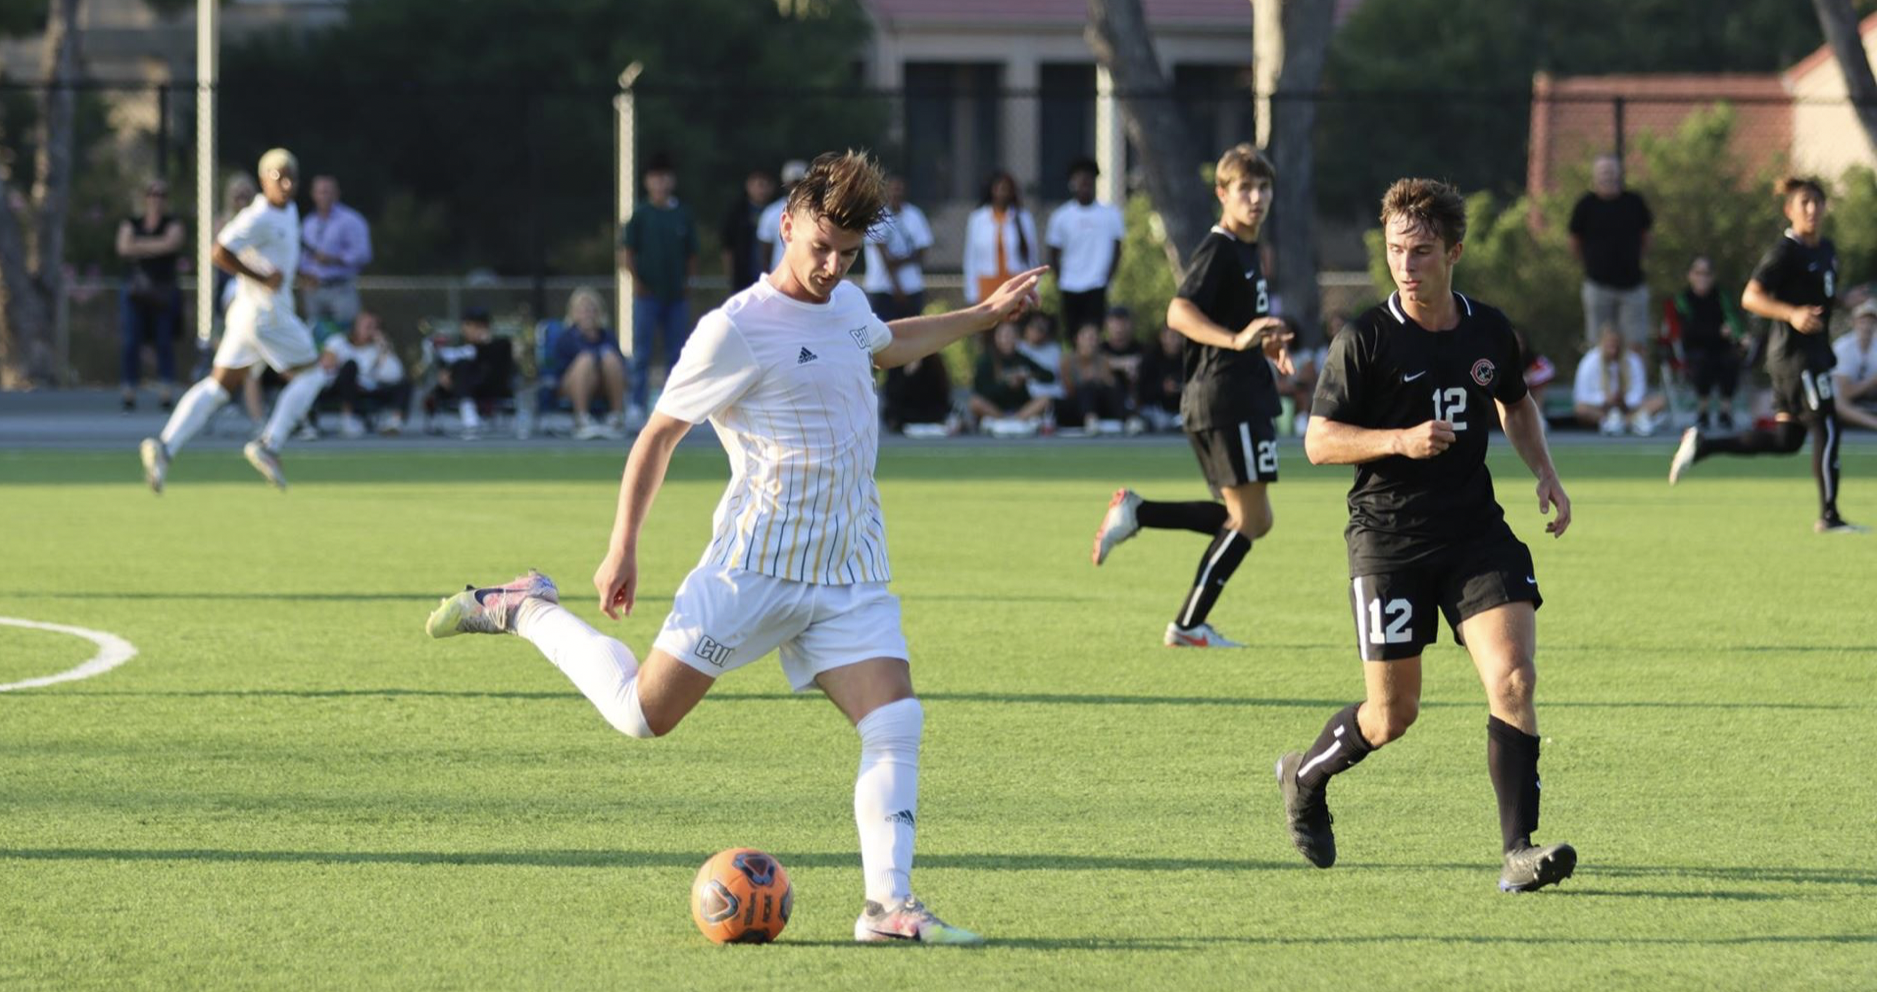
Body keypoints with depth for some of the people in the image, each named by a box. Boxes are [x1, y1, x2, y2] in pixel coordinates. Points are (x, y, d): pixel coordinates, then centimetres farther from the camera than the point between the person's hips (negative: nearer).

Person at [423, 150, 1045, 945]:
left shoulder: (847, 305, 11)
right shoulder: (737, 330, -12)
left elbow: (888, 344, 38)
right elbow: (659, 433, -5)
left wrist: (983, 315, 37)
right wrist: (622, 550, -6)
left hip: (851, 575, 6)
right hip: (754, 567, -6)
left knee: (896, 725, -11)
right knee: (644, 712, -5)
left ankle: (888, 905, -10)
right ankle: (527, 611, 17)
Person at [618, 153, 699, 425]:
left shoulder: (682, 214, 7)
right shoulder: (641, 215, -1)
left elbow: (692, 252, 13)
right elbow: (626, 252, -1)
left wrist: (687, 279, 2)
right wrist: (636, 282, -9)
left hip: (676, 294, 3)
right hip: (648, 293, -3)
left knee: (676, 352, 6)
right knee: (642, 352, -4)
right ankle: (637, 405, -1)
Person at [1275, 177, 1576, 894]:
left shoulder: (1489, 331, 5)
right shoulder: (1363, 341, -8)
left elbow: (1517, 406, 25)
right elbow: (1319, 442, -7)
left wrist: (1545, 474, 9)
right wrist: (1400, 440, -22)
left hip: (1476, 531, 3)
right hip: (1388, 538, -3)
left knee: (1513, 675, -16)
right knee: (1393, 714, 2)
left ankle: (1519, 850, -15)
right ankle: (1304, 778, 34)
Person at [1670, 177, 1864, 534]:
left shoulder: (1826, 249, 13)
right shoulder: (1785, 252, -13)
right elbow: (1751, 297, -18)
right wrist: (1792, 314, -30)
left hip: (1814, 349, 9)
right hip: (1794, 353, -9)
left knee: (1786, 439, 10)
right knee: (1826, 428, -8)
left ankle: (1702, 444, 19)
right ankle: (1829, 517, -1)